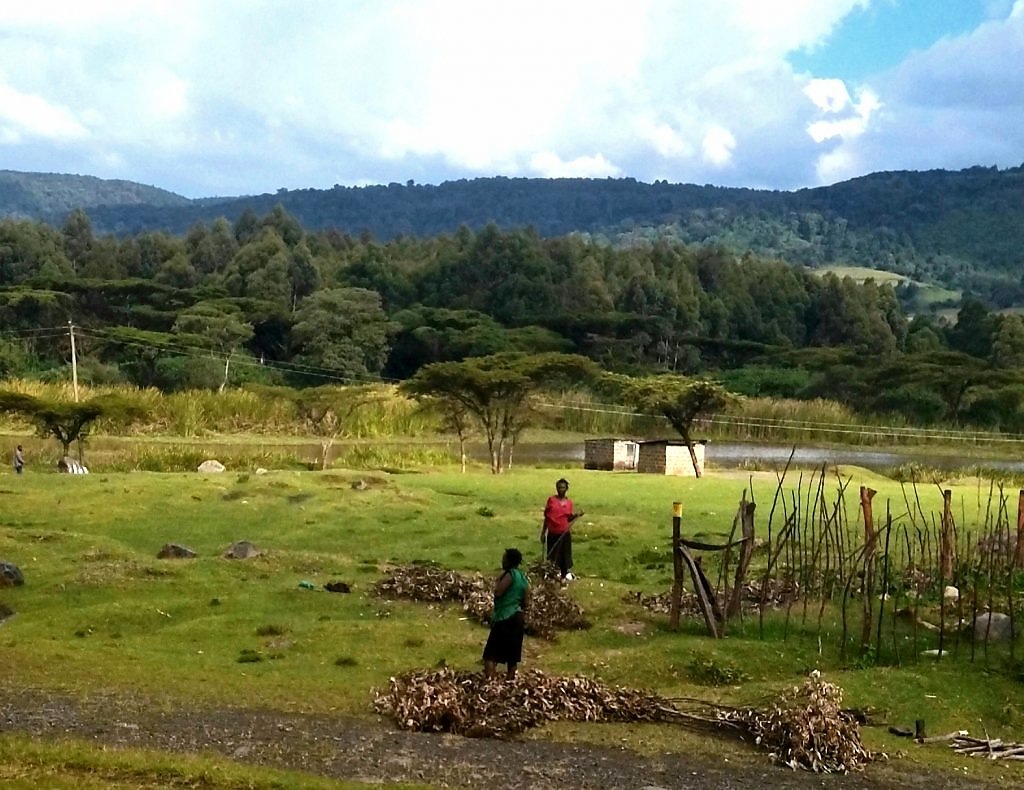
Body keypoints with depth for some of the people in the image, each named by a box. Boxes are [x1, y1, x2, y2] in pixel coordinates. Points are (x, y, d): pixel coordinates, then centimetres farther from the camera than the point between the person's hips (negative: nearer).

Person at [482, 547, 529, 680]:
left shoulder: (510, 574, -13)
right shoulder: (523, 578, 11)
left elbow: (498, 592, -21)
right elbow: (526, 602, 11)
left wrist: (498, 580, -4)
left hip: (505, 618, -9)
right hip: (518, 618, 9)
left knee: (490, 654, -10)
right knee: (512, 653, 15)